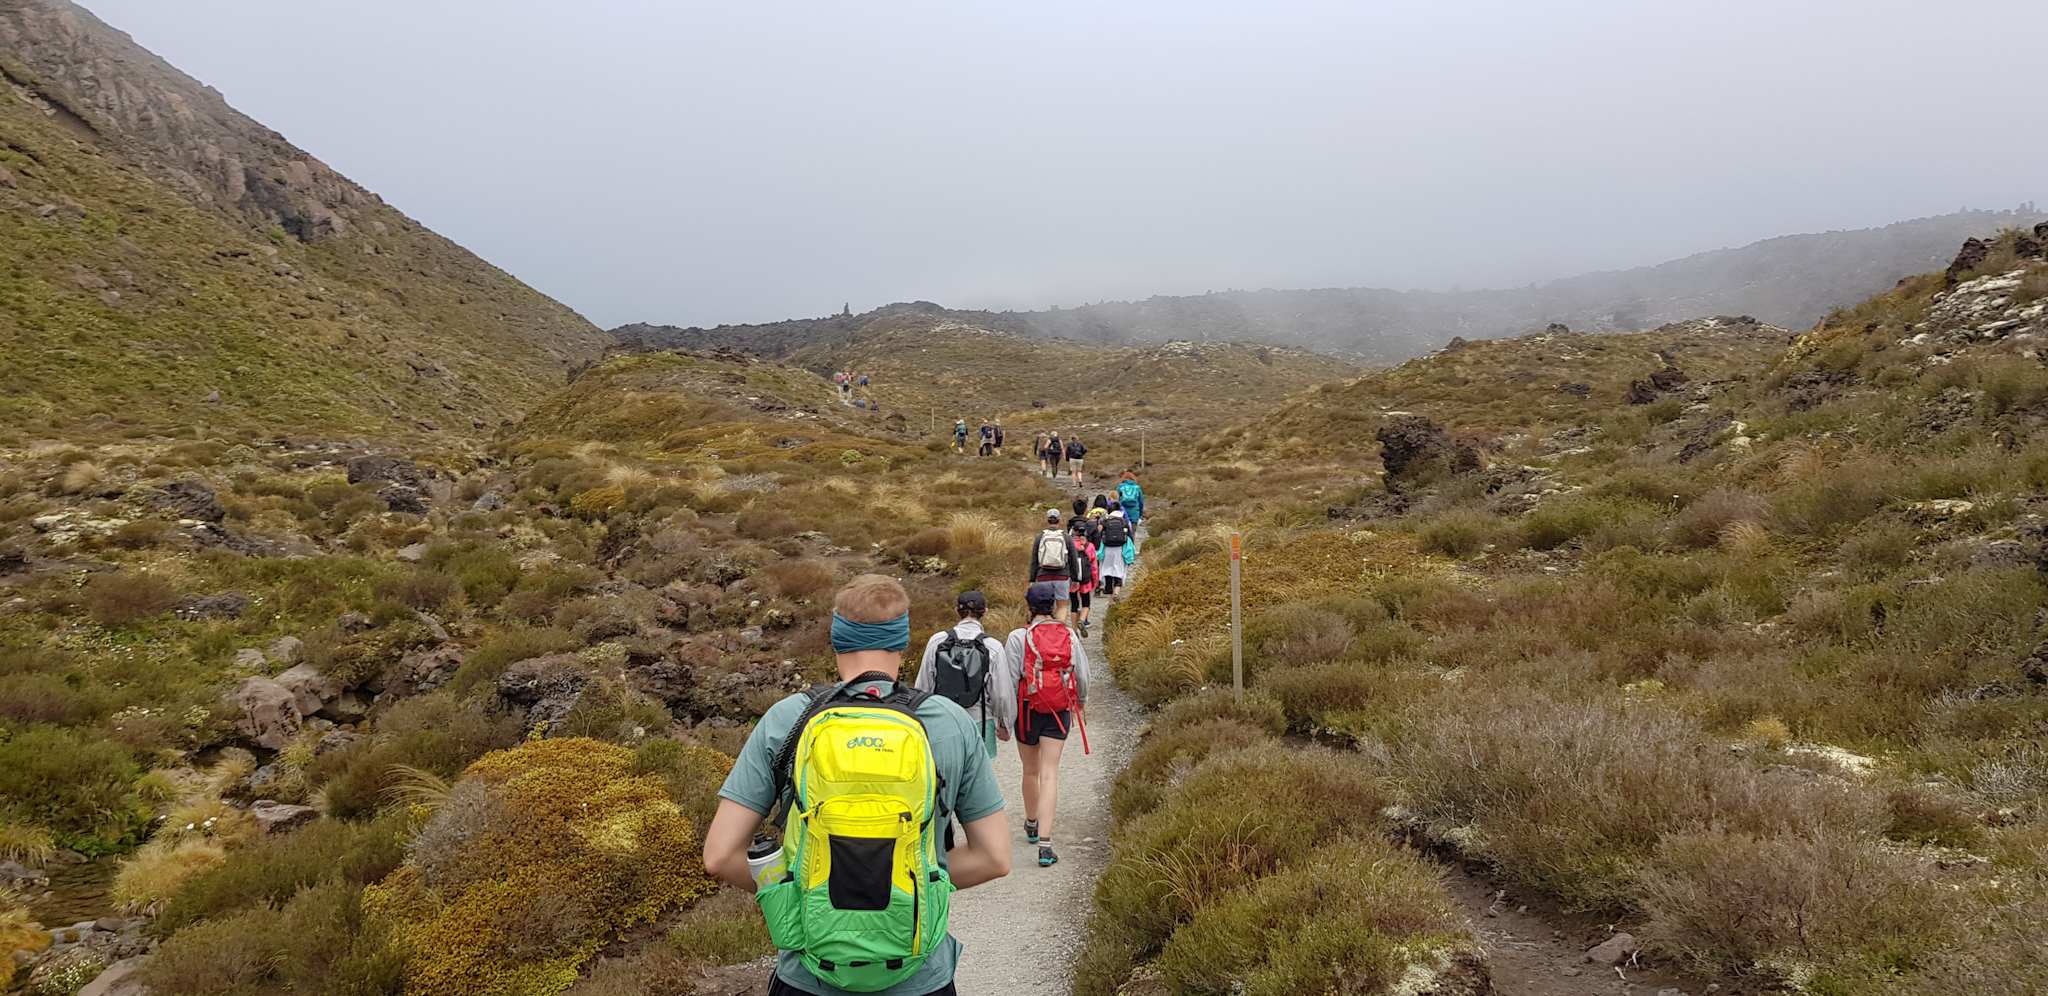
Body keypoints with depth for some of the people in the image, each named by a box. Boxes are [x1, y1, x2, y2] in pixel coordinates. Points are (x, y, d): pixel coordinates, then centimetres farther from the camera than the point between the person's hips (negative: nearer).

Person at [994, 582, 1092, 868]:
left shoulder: (1018, 638, -12)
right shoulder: (1069, 637, -2)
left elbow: (1007, 683, -11)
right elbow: (1082, 676, 7)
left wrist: (1003, 721, -3)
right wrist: (1082, 703, 27)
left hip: (1028, 710, -1)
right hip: (1059, 713, 1)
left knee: (1031, 771, 18)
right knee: (1049, 774, -1)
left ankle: (1032, 825, 40)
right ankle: (1044, 842, -12)